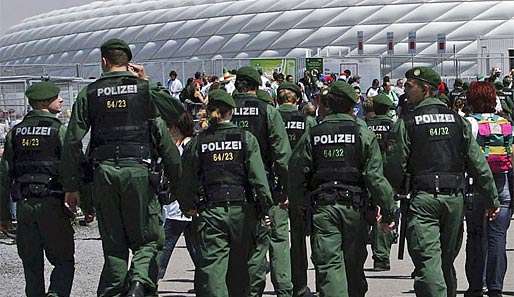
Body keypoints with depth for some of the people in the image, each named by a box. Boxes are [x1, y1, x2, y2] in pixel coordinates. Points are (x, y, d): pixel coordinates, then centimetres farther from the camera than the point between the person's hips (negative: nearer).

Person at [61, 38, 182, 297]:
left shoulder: (89, 93, 8)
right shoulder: (145, 90, 4)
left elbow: (72, 142, 4)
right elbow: (164, 138, -1)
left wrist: (71, 186, 8)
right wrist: (176, 180, 3)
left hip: (103, 171, 2)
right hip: (138, 169, -2)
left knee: (113, 244, 12)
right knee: (148, 239, 7)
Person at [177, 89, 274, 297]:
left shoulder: (197, 142, 2)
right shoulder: (246, 138, 0)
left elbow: (188, 180, 7)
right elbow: (258, 176, -6)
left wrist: (188, 206, 23)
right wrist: (265, 206, 0)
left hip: (211, 211, -1)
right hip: (242, 210, 1)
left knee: (211, 266, -1)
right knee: (239, 267, 13)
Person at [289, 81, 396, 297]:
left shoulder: (312, 135, 3)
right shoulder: (363, 133, -1)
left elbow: (296, 176, 2)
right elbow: (375, 177, -6)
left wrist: (306, 202, 16)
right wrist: (388, 210, -1)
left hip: (321, 207, 0)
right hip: (354, 206, 0)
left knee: (328, 264, -2)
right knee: (353, 265, 13)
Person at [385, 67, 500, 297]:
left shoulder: (406, 123, -4)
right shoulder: (457, 120, 8)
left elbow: (395, 168, -6)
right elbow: (478, 164, 8)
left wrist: (397, 192, 12)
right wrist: (492, 199, 14)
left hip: (423, 198, -5)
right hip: (455, 198, 5)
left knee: (428, 262, -9)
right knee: (446, 262, 17)